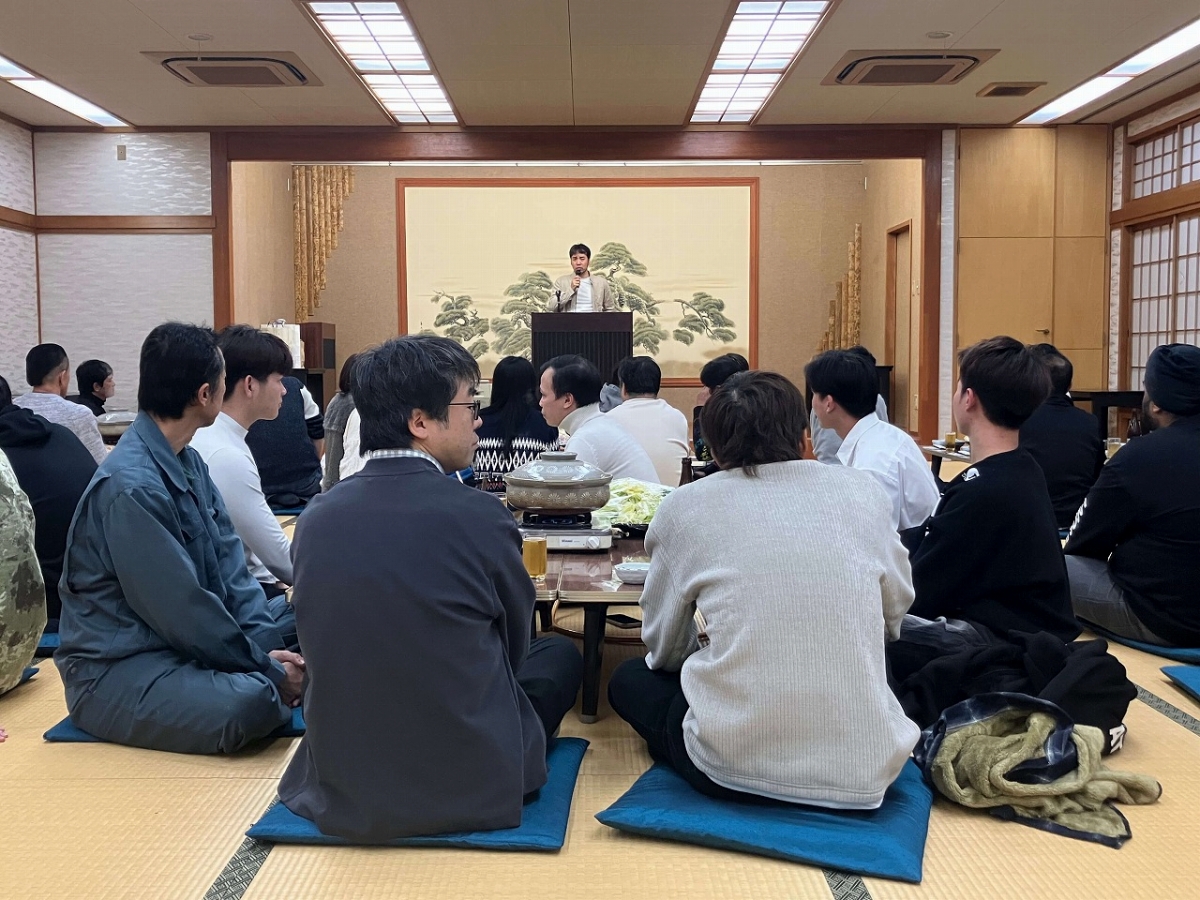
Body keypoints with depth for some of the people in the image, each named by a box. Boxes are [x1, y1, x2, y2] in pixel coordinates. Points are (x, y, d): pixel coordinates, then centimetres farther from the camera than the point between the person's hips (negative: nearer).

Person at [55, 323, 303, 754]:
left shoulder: (190, 463, 6)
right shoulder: (130, 487, -24)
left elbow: (228, 567, 3)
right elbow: (181, 609, -24)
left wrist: (263, 644, -10)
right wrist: (267, 670, -16)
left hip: (188, 642, 9)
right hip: (118, 671, -9)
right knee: (250, 703, -34)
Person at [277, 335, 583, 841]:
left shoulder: (315, 517, -7)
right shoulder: (479, 516, -19)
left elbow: (331, 651, 8)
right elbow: (515, 645, -1)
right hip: (472, 788, -5)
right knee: (560, 654, 21)